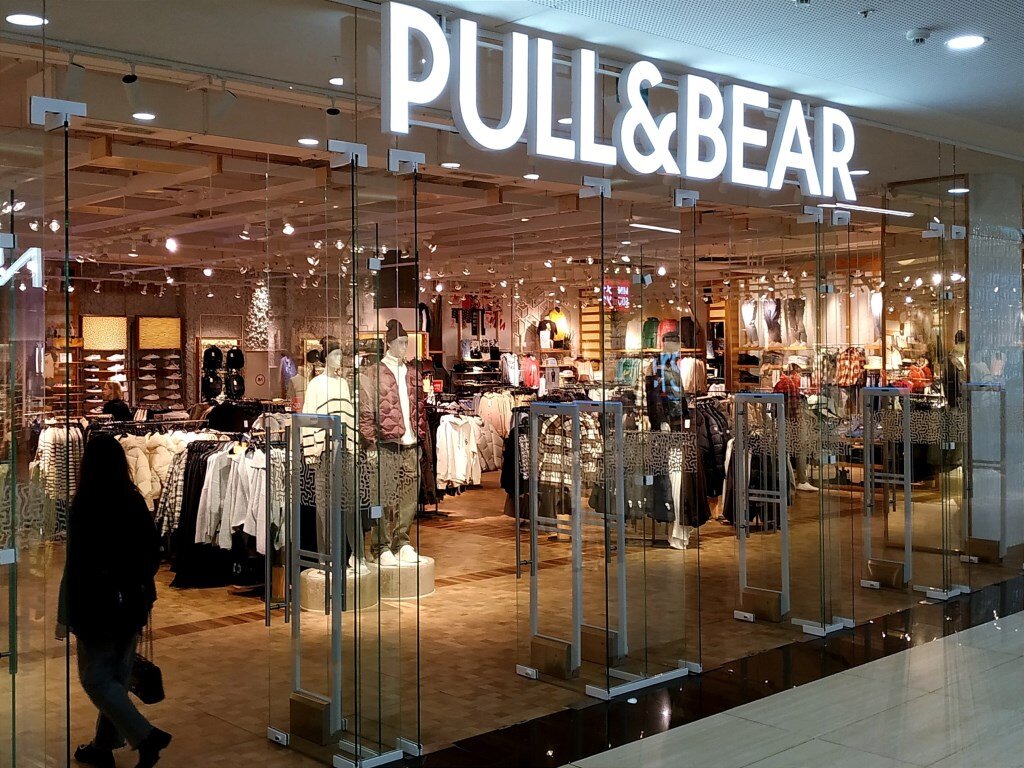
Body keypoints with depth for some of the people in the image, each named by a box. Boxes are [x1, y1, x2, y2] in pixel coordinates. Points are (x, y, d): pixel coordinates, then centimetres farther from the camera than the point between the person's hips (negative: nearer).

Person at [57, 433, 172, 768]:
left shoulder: (84, 506, -17)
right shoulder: (135, 503, 1)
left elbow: (75, 565, -17)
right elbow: (153, 553, 7)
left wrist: (65, 617, -10)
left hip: (98, 605, -6)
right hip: (132, 604, 6)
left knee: (95, 678, 5)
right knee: (117, 676, 17)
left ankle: (146, 736, -6)